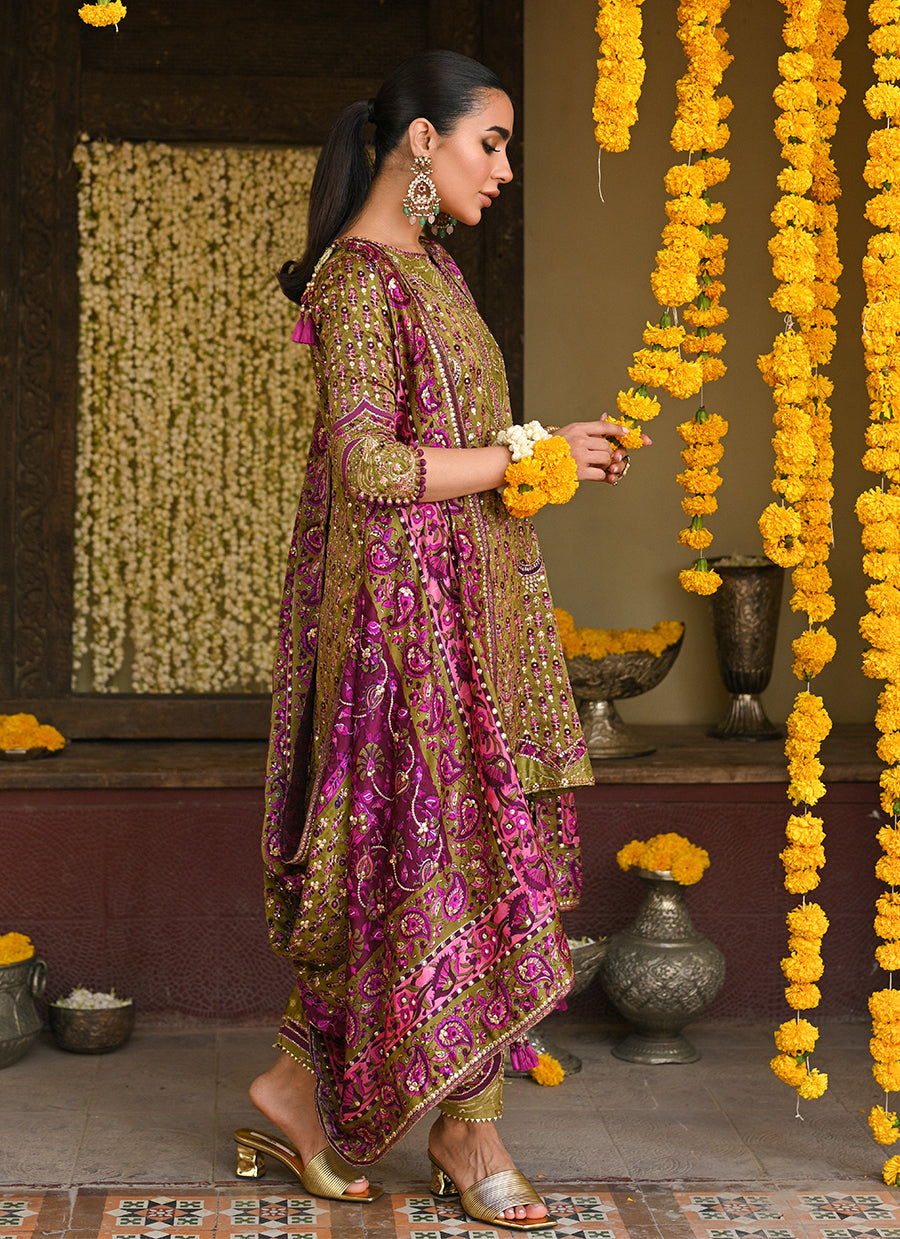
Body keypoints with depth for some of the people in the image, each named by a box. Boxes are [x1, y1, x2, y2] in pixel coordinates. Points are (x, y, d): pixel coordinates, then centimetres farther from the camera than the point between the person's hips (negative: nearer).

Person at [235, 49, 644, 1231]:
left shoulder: (428, 269, 16)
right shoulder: (360, 278, -13)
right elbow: (368, 465, -21)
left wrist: (555, 454, 6)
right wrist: (527, 455, -14)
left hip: (468, 602, 9)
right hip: (401, 603, -9)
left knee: (397, 862, 10)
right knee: (446, 854, -3)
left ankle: (303, 1086, 20)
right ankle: (468, 1130, 10)